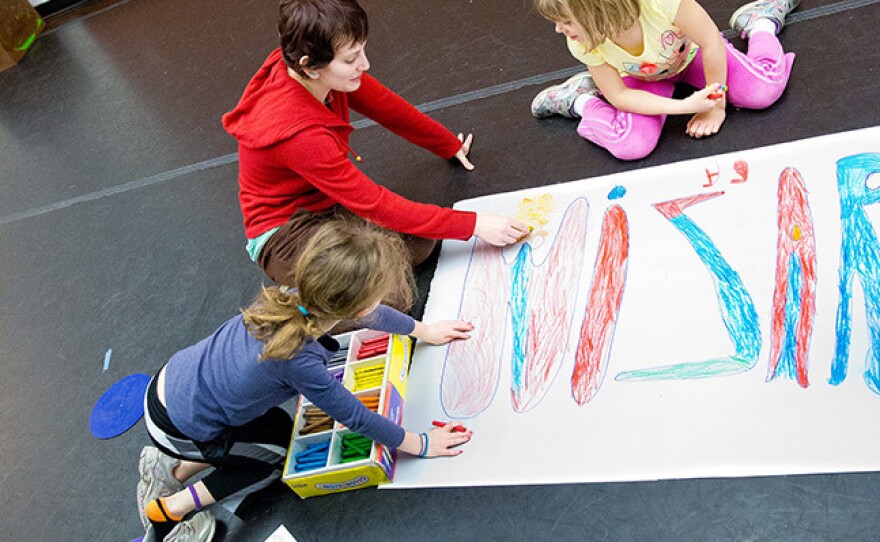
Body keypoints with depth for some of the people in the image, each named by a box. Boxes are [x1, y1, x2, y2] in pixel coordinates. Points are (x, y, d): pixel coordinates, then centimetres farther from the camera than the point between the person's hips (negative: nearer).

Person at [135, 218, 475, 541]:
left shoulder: (300, 297, -16)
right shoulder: (297, 359, -36)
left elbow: (369, 314, 4)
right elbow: (355, 417, -21)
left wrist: (424, 331, 18)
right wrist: (418, 444, -6)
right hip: (176, 427, -7)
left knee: (276, 426, 22)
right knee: (283, 447, 13)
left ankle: (173, 469, 25)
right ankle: (172, 507, 16)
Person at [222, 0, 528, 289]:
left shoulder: (326, 74, -13)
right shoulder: (297, 132, -34)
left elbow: (387, 108, 5)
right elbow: (375, 204, -29)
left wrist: (451, 146, 20)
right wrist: (472, 224, -24)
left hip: (329, 202, 7)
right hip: (285, 231, -7)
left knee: (421, 241, -15)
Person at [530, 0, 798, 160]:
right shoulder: (583, 45, -31)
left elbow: (711, 42, -27)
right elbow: (619, 95, -21)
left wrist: (716, 104, -17)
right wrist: (684, 106, -31)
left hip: (690, 51, 1)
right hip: (643, 78, 0)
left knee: (764, 91, -14)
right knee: (631, 146, -28)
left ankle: (760, 22, 16)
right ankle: (580, 101, 2)